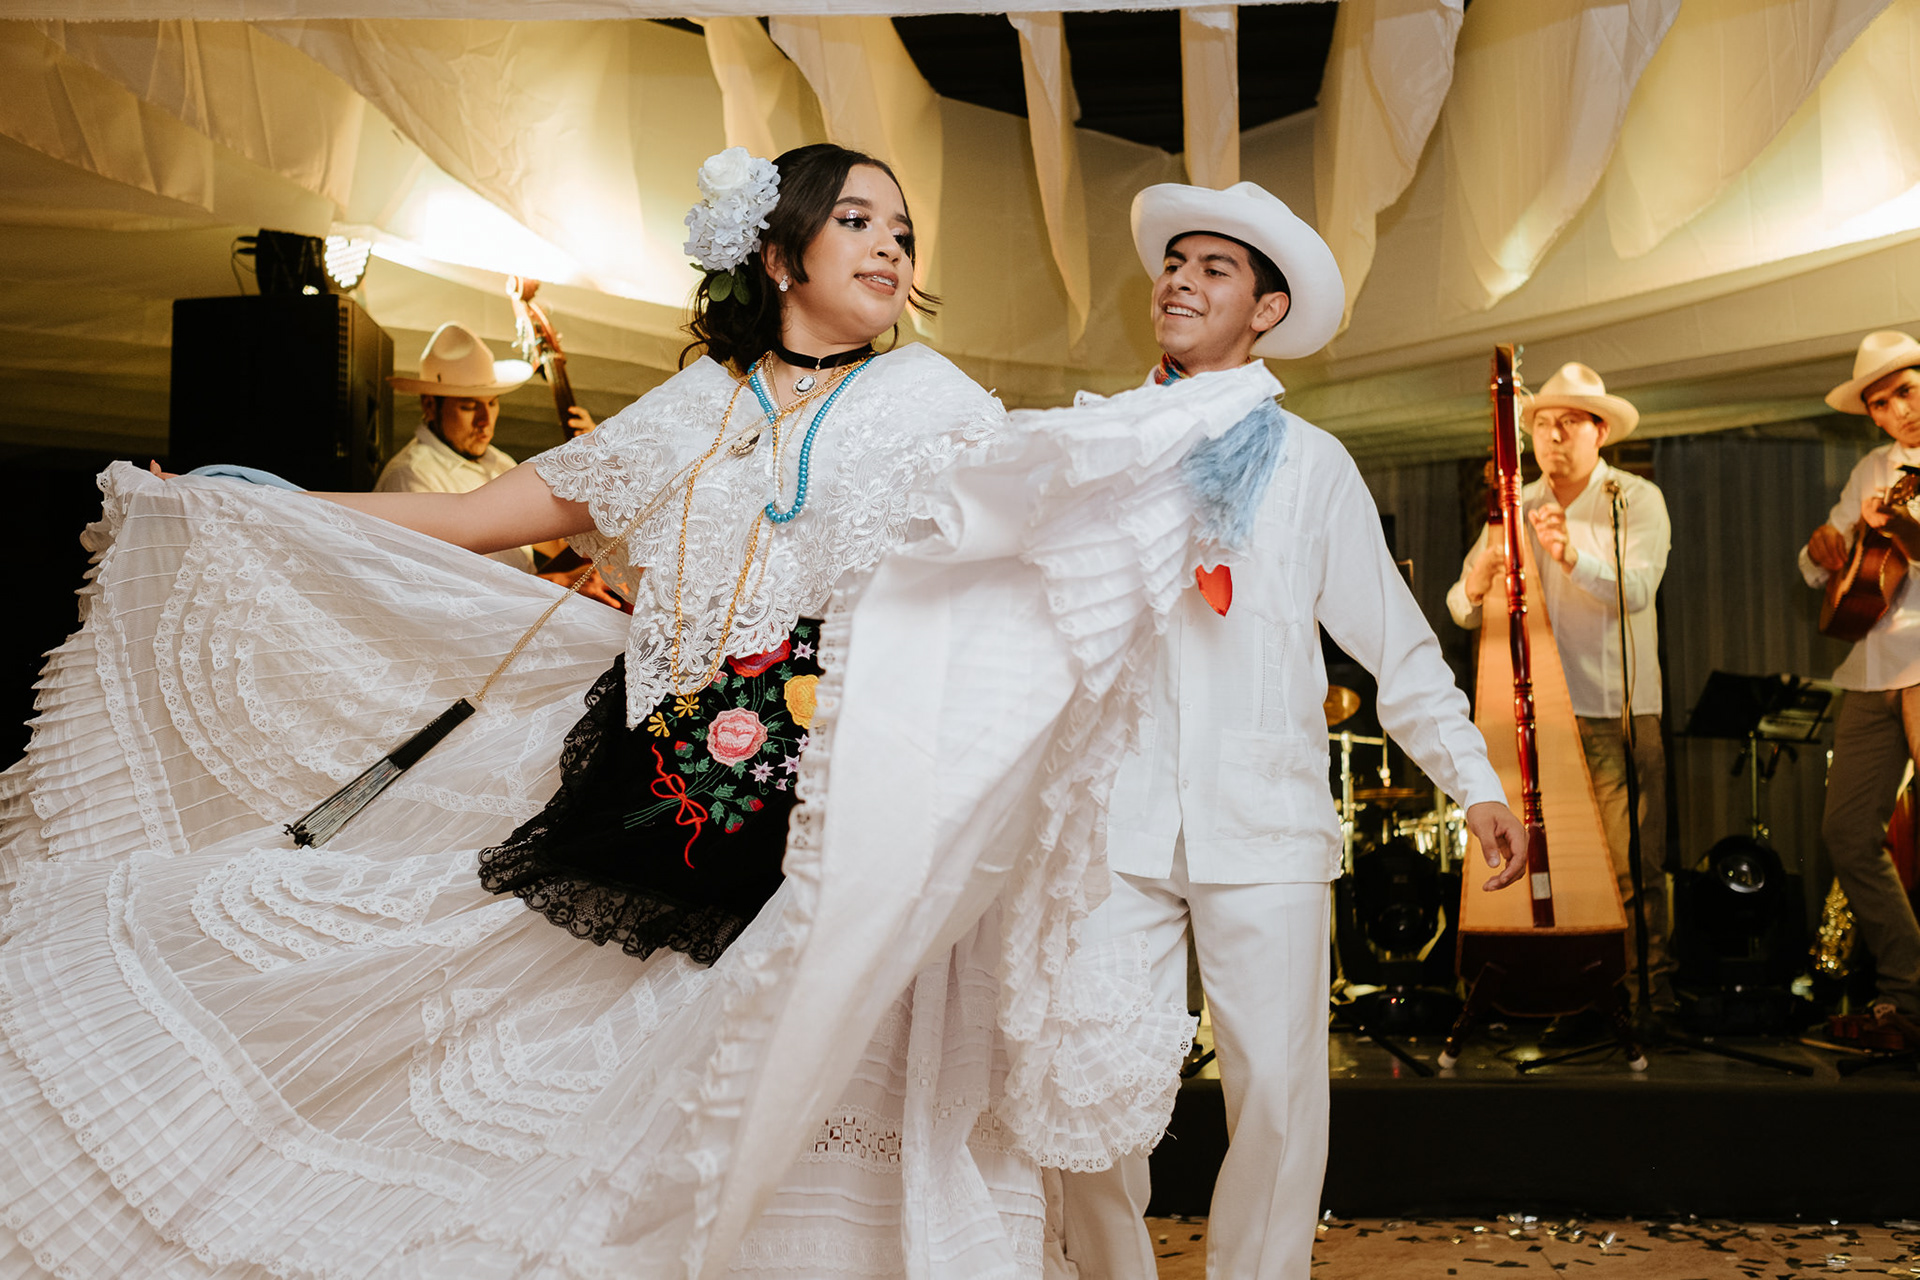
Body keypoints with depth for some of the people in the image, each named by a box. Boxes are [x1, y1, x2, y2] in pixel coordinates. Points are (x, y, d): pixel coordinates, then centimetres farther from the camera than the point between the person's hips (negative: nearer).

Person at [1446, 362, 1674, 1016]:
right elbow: (1461, 609, 4)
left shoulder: (1638, 500, 1)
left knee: (1630, 863, -7)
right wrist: (1475, 586, -20)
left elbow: (1636, 590, -16)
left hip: (1621, 714, -3)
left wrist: (1572, 557, -33)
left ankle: (1650, 991, 1)